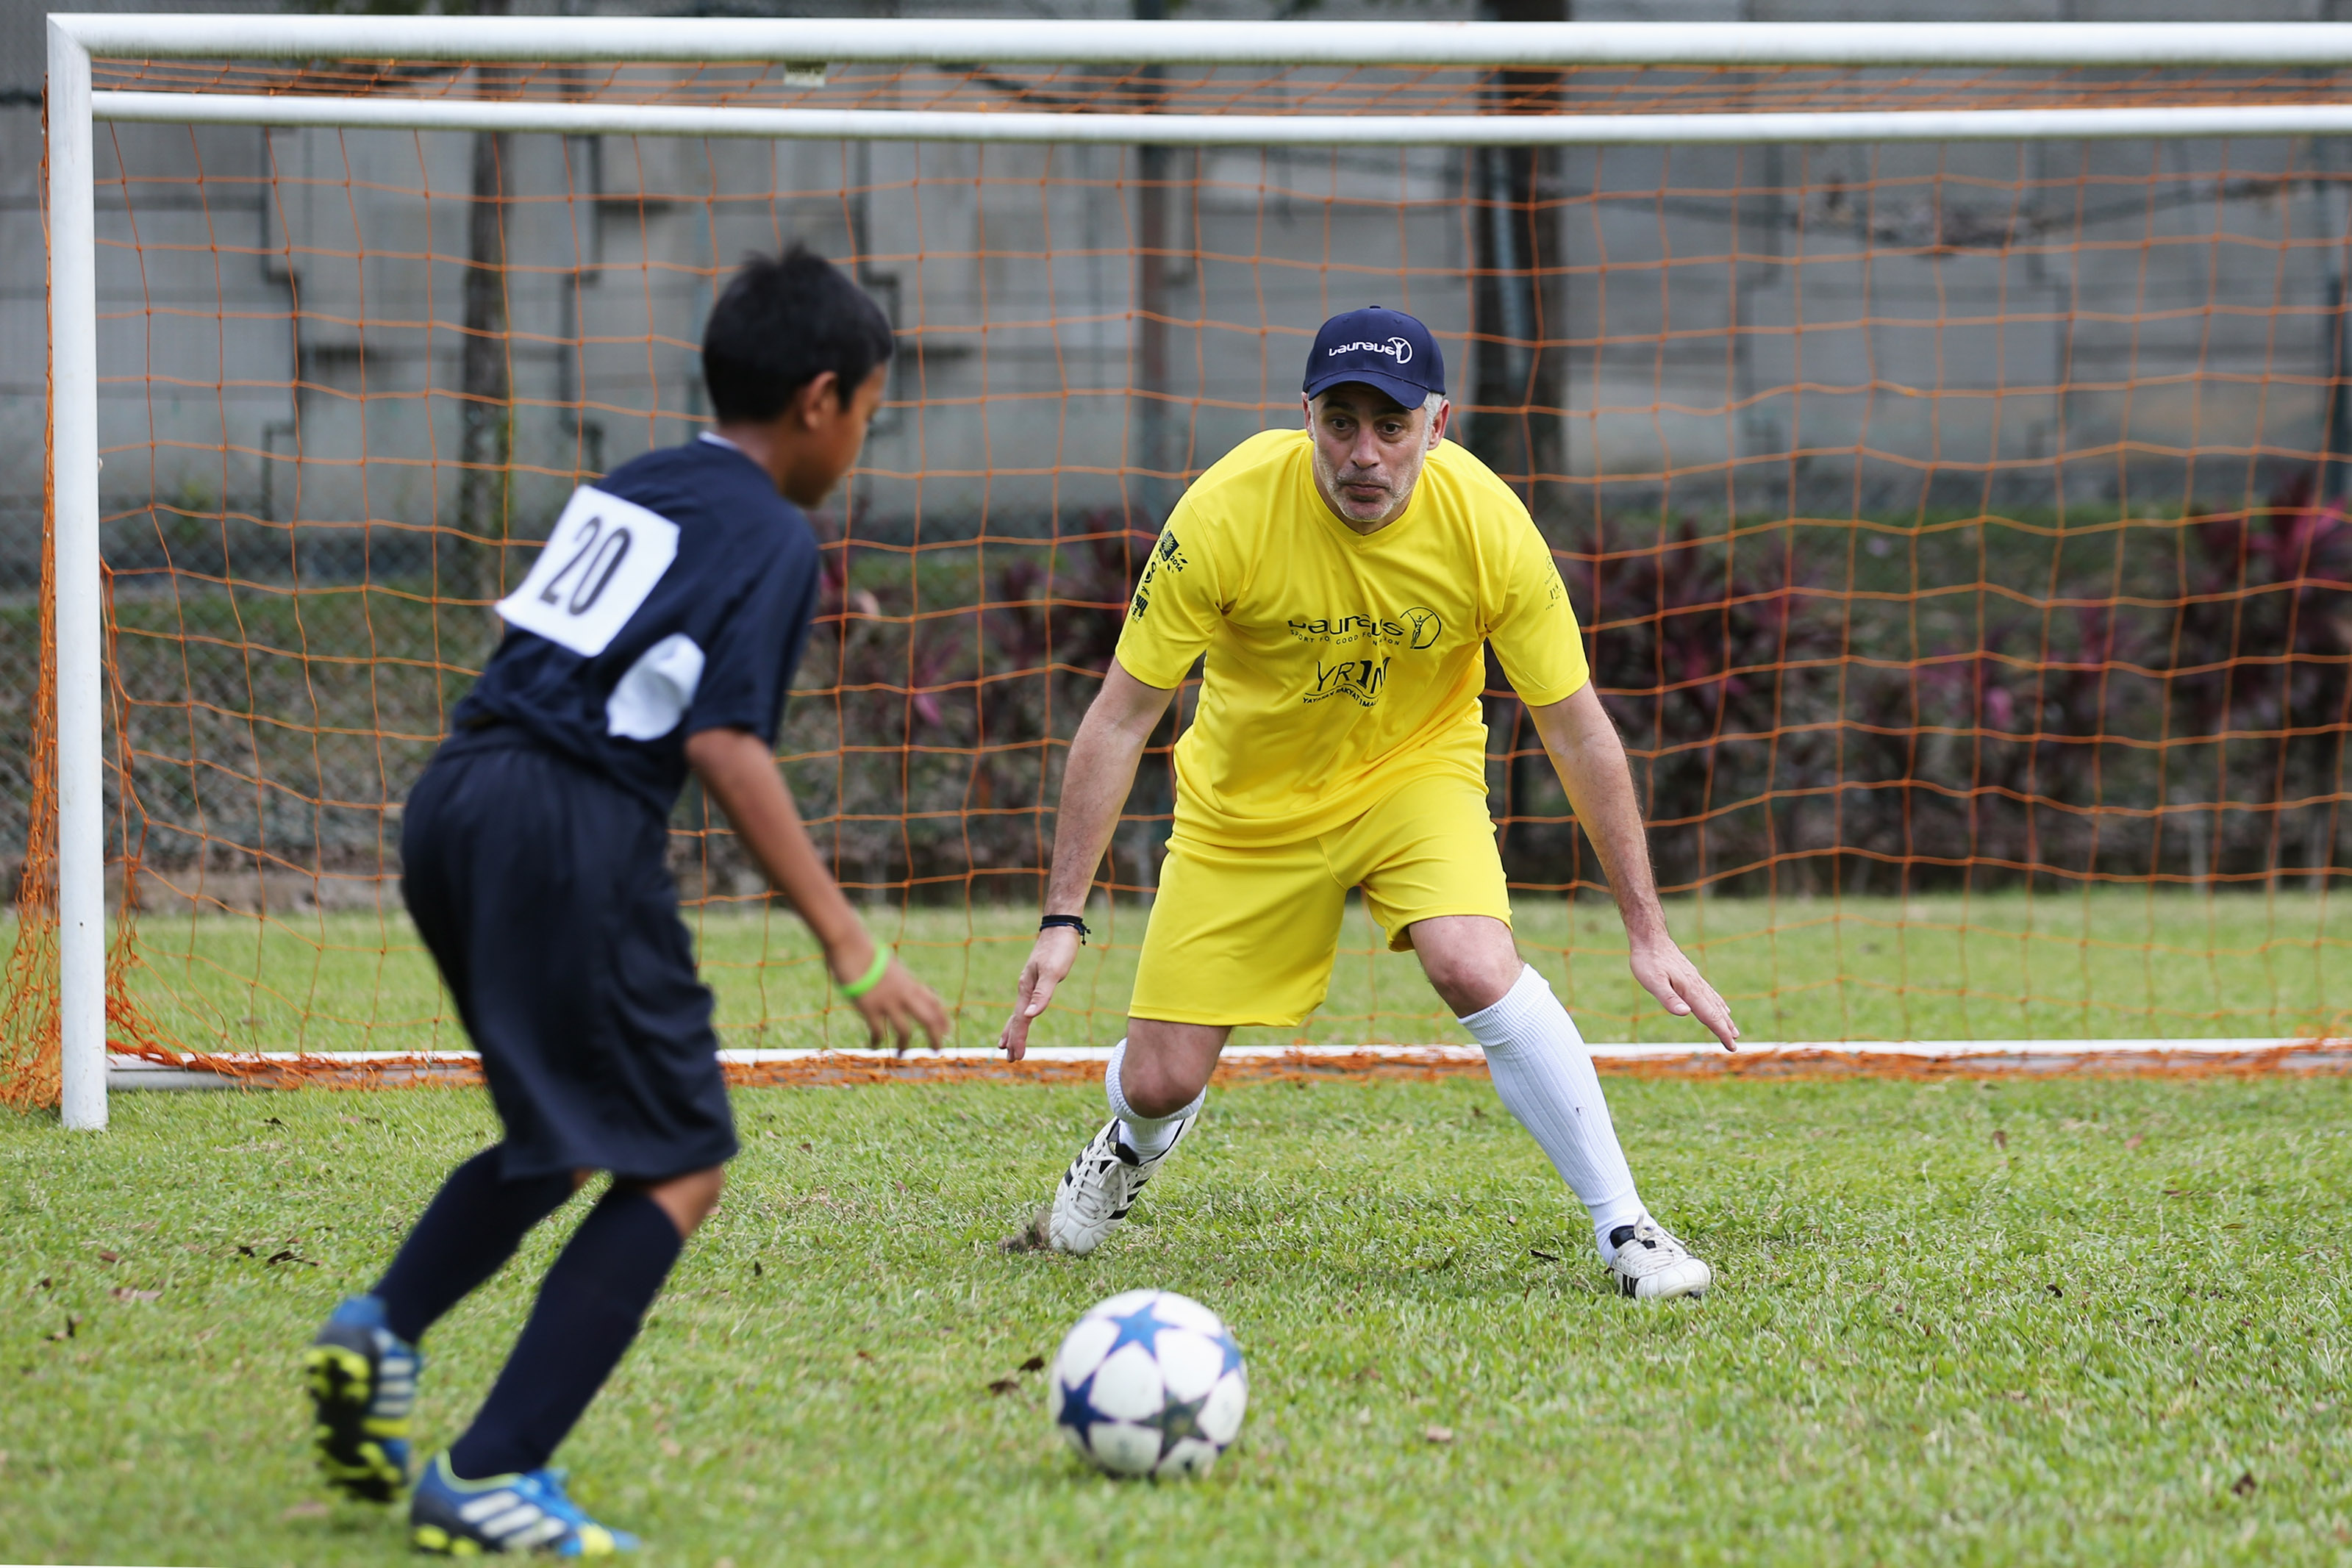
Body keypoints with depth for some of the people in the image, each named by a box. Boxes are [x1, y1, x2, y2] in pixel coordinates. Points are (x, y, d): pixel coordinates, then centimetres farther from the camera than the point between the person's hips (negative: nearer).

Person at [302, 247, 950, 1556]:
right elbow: (725, 742, -14)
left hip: (452, 805, 8)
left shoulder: (622, 494, 20)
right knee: (679, 1167, 0)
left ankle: (384, 1328, 3)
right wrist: (852, 948, -15)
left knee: (572, 1135, 25)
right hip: (575, 830, -8)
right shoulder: (771, 539, -3)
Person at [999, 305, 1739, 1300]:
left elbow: (1578, 733, -13)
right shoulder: (1228, 511, -27)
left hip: (1414, 770, 0)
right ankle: (1131, 1148, 40)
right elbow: (1120, 718, -19)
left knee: (1475, 966, -30)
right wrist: (1063, 919, -22)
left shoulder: (1487, 526, -24)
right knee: (1160, 1085, -1)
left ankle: (1624, 1230, -16)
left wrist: (1646, 930, -13)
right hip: (1248, 799, 0)